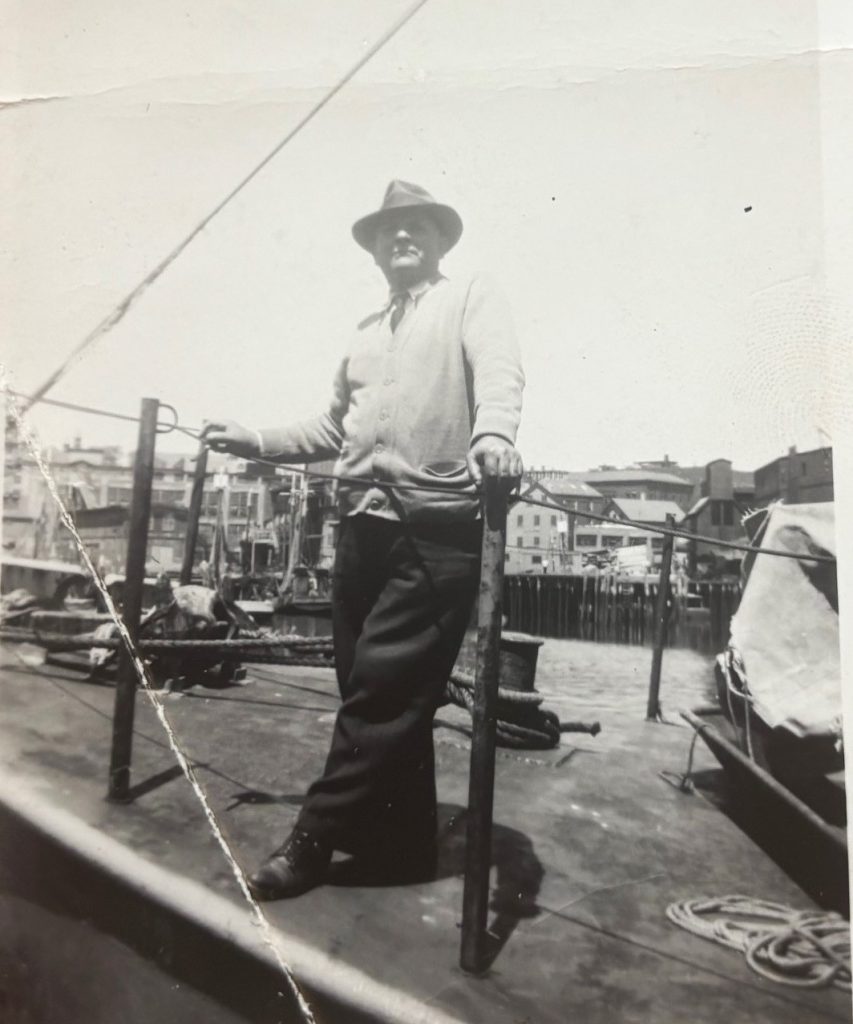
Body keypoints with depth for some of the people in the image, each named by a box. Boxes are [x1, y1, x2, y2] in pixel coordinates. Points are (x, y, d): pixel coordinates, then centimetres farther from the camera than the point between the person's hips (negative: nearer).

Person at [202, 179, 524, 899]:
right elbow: (334, 428, 27)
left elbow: (499, 373, -12)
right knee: (385, 695, 8)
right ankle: (404, 845, 23)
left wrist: (492, 438, -32)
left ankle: (313, 842, 10)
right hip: (363, 526, 7)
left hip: (437, 528, -6)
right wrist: (257, 441, 19)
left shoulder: (473, 298, 9)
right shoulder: (365, 333, 27)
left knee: (382, 691, -5)